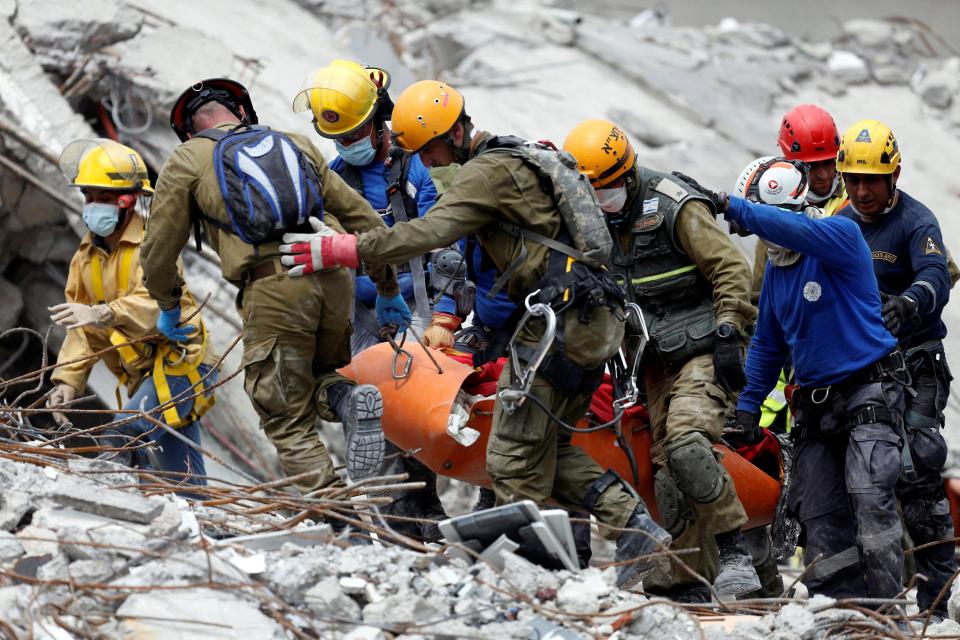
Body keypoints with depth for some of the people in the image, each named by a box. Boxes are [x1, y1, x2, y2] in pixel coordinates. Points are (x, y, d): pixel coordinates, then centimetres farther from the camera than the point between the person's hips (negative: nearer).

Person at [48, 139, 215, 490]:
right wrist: (68, 379, -3)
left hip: (179, 364, -8)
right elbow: (82, 331, 10)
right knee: (181, 476, 11)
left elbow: (156, 303, -31)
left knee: (124, 435, -29)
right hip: (143, 375, 8)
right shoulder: (86, 257, 11)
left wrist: (102, 315, -46)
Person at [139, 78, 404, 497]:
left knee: (288, 422, 7)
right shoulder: (297, 145, 26)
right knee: (318, 374, 27)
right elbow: (362, 219, 25)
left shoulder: (188, 160, 17)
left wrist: (168, 306, 36)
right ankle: (348, 398, -6)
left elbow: (160, 247, 19)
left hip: (272, 287, -4)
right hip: (334, 277, 4)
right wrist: (388, 290, 32)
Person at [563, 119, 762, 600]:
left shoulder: (675, 208, -14)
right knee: (667, 474, 2)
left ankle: (735, 554, -19)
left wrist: (728, 337, -19)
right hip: (659, 362, 8)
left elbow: (732, 271, -14)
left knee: (686, 445, -27)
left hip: (703, 355, -8)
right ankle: (694, 584, 6)